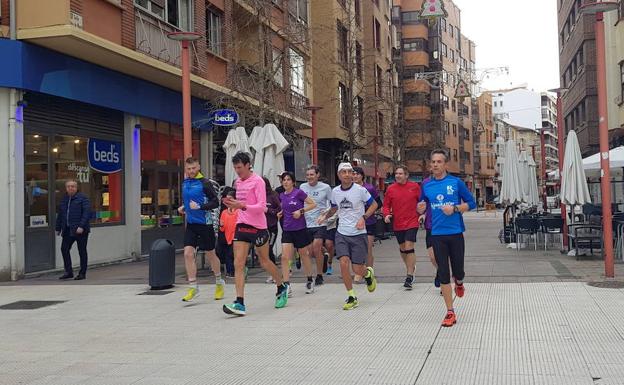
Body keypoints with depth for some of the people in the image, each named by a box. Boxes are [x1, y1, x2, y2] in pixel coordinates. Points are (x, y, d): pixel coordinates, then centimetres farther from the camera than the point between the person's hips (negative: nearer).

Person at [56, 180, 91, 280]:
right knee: (64, 249, 2)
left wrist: (81, 226, -21)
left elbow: (87, 213, -14)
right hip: (68, 230, 6)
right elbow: (60, 215, 20)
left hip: (80, 230, -6)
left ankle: (82, 273, 9)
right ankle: (69, 272, 12)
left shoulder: (82, 198, -6)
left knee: (82, 251, 1)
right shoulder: (64, 199, 14)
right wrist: (58, 228, 17)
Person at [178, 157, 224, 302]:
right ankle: (193, 287, 0)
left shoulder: (204, 183, -11)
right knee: (188, 253, -7)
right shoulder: (185, 183, 9)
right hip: (191, 224, 5)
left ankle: (219, 282, 30)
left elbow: (215, 202, -13)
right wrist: (184, 207, 10)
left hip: (205, 223, -5)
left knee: (210, 254, 9)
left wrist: (199, 207, -23)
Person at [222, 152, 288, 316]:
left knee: (264, 262, 11)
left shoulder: (257, 181, -12)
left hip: (257, 226, -6)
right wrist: (233, 203, 3)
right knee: (238, 264, -7)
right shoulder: (238, 182, 10)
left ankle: (282, 288, 37)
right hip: (241, 225, 6)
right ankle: (240, 303, -10)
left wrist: (242, 206, -31)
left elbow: (262, 206, -20)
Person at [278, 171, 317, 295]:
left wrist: (301, 211, -16)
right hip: (287, 230, 4)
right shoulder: (282, 196, 7)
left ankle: (310, 280, 32)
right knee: (285, 257, -9)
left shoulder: (298, 193, -9)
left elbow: (313, 204, -6)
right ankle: (287, 286, -8)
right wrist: (281, 212, 6)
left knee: (304, 255, 11)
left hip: (300, 229, -4)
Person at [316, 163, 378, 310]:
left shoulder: (360, 190, -9)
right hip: (342, 233, 3)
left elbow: (374, 204, 1)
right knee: (343, 263, -12)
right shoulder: (335, 191, 3)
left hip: (358, 233, -3)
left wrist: (363, 217, -13)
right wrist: (325, 216, 2)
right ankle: (351, 297, 4)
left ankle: (368, 273, 36)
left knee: (357, 269, -3)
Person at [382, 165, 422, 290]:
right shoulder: (391, 189, 1)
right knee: (402, 249, 14)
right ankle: (411, 267, 39)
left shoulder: (415, 186, -3)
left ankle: (409, 276, -6)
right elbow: (386, 205, 6)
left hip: (412, 223, -3)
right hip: (397, 224, 3)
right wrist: (386, 214, -11)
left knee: (409, 247, -12)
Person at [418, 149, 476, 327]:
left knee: (458, 271, 3)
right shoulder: (426, 186, 6)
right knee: (443, 273, 1)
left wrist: (454, 209, -14)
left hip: (455, 233, -1)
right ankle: (450, 312, 10)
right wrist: (420, 209, -7)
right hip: (437, 234, 2)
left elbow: (471, 203, 1)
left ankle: (459, 283, 42)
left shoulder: (456, 182, -2)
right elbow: (422, 208, 17)